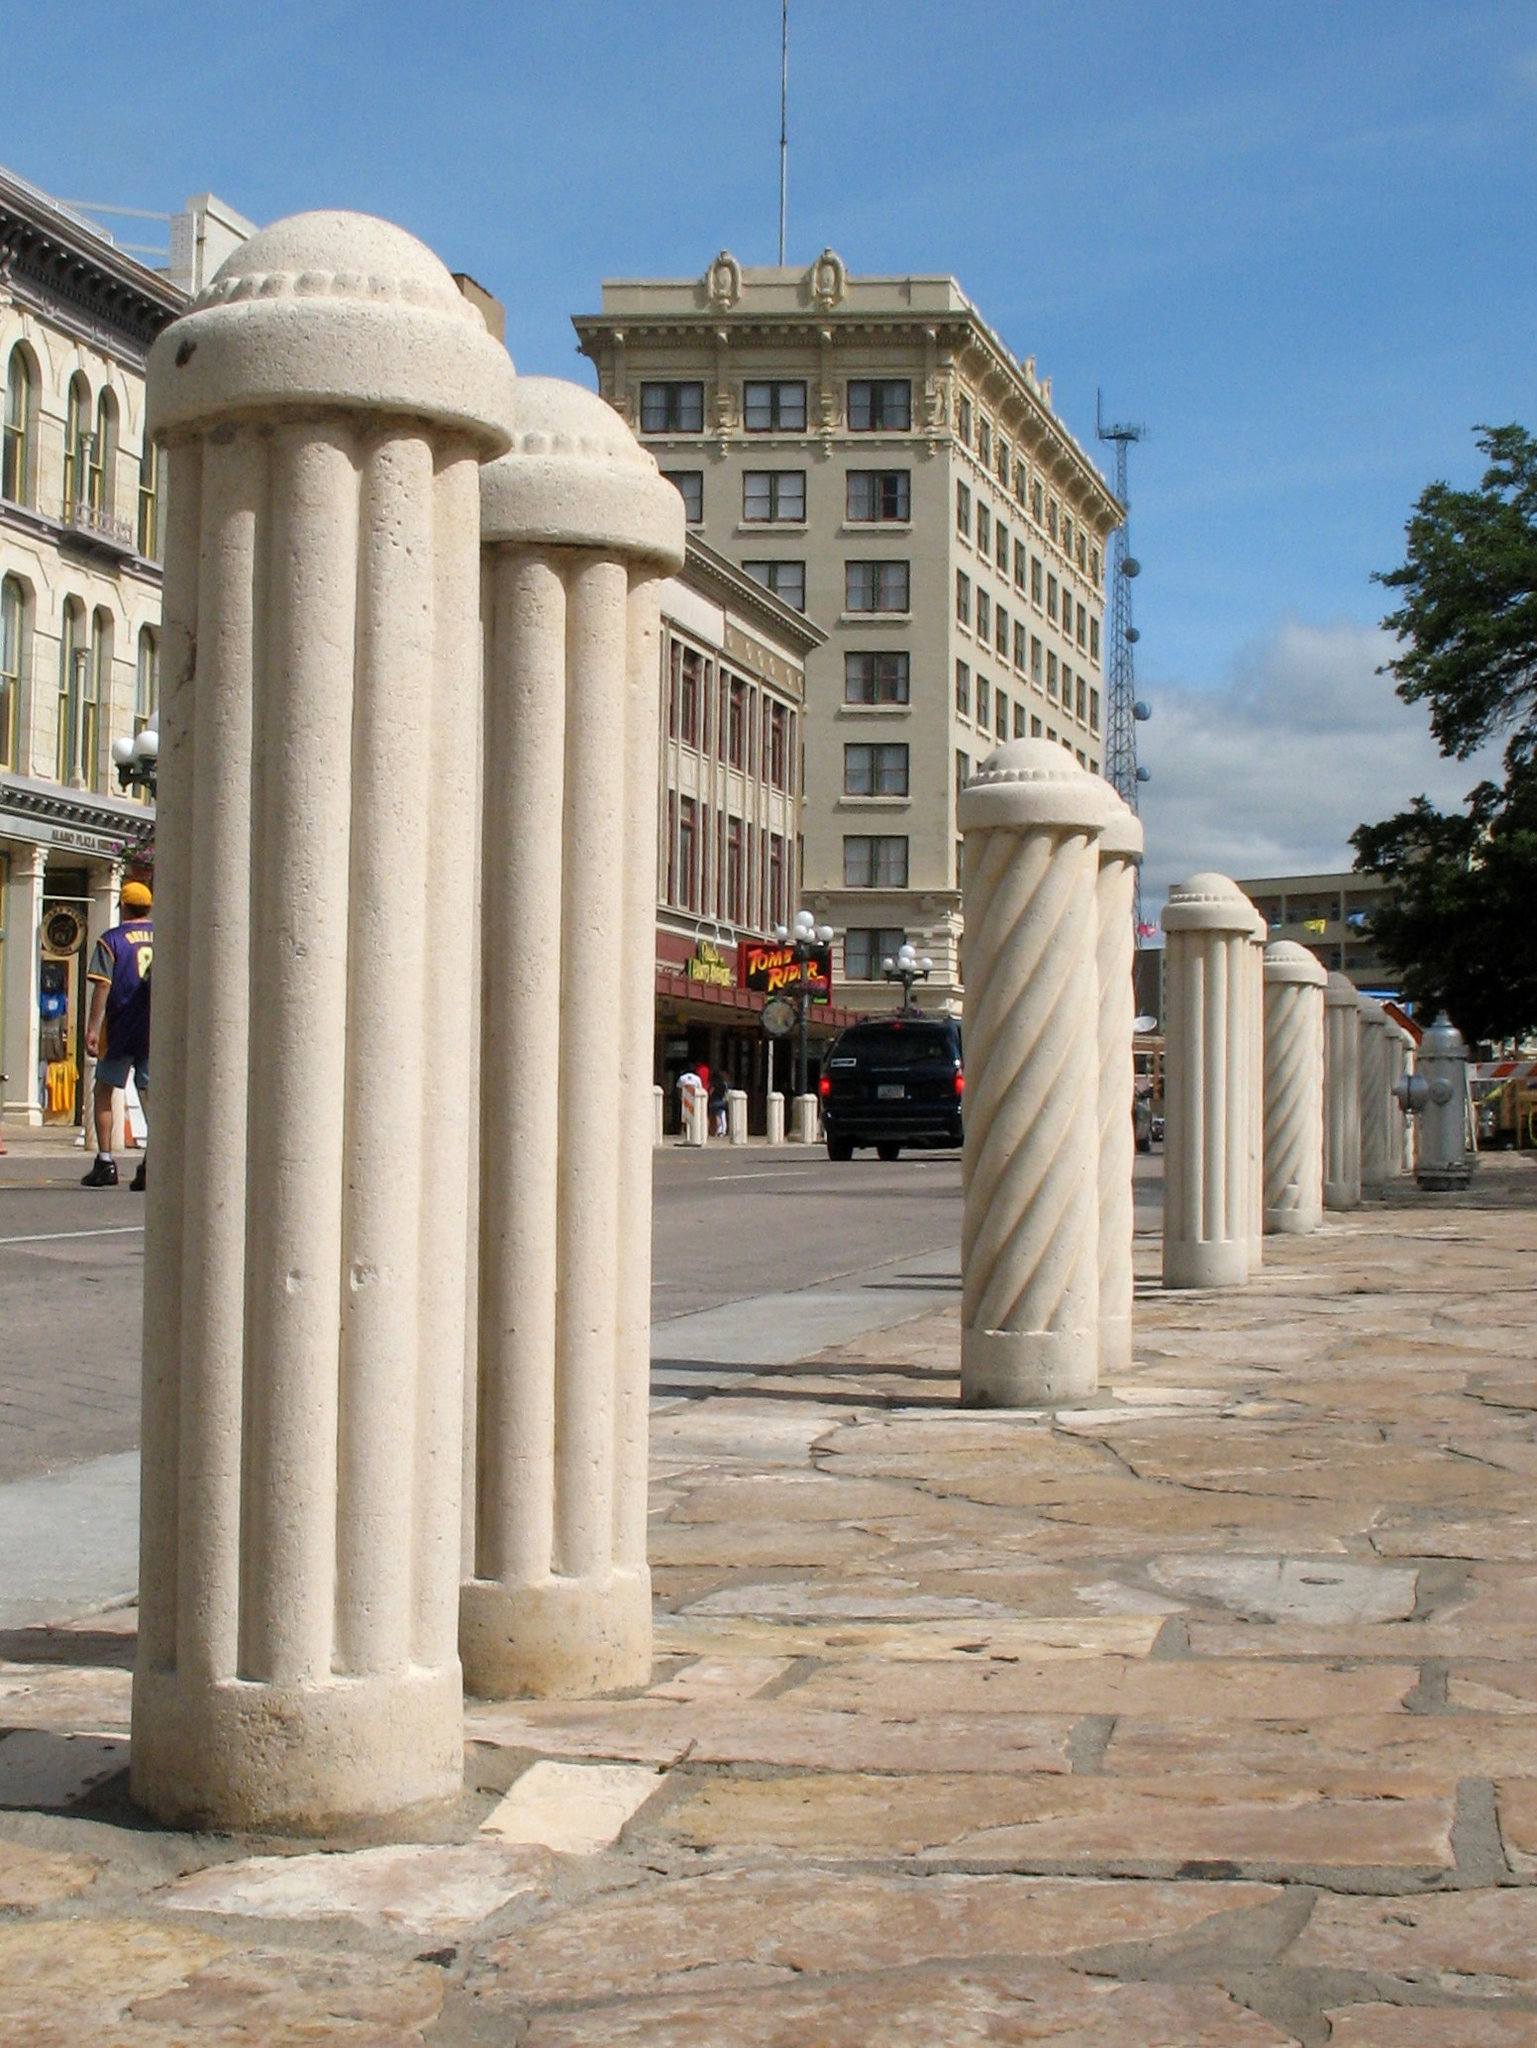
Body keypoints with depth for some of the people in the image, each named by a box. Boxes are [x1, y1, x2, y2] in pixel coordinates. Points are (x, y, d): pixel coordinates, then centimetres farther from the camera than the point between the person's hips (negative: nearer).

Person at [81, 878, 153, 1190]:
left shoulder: (111, 940, -3)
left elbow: (102, 985, -11)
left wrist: (92, 1029, -11)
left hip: (121, 1029, -3)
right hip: (158, 1030, 3)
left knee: (103, 1091, 11)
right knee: (151, 1093, 5)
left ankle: (105, 1161, 4)